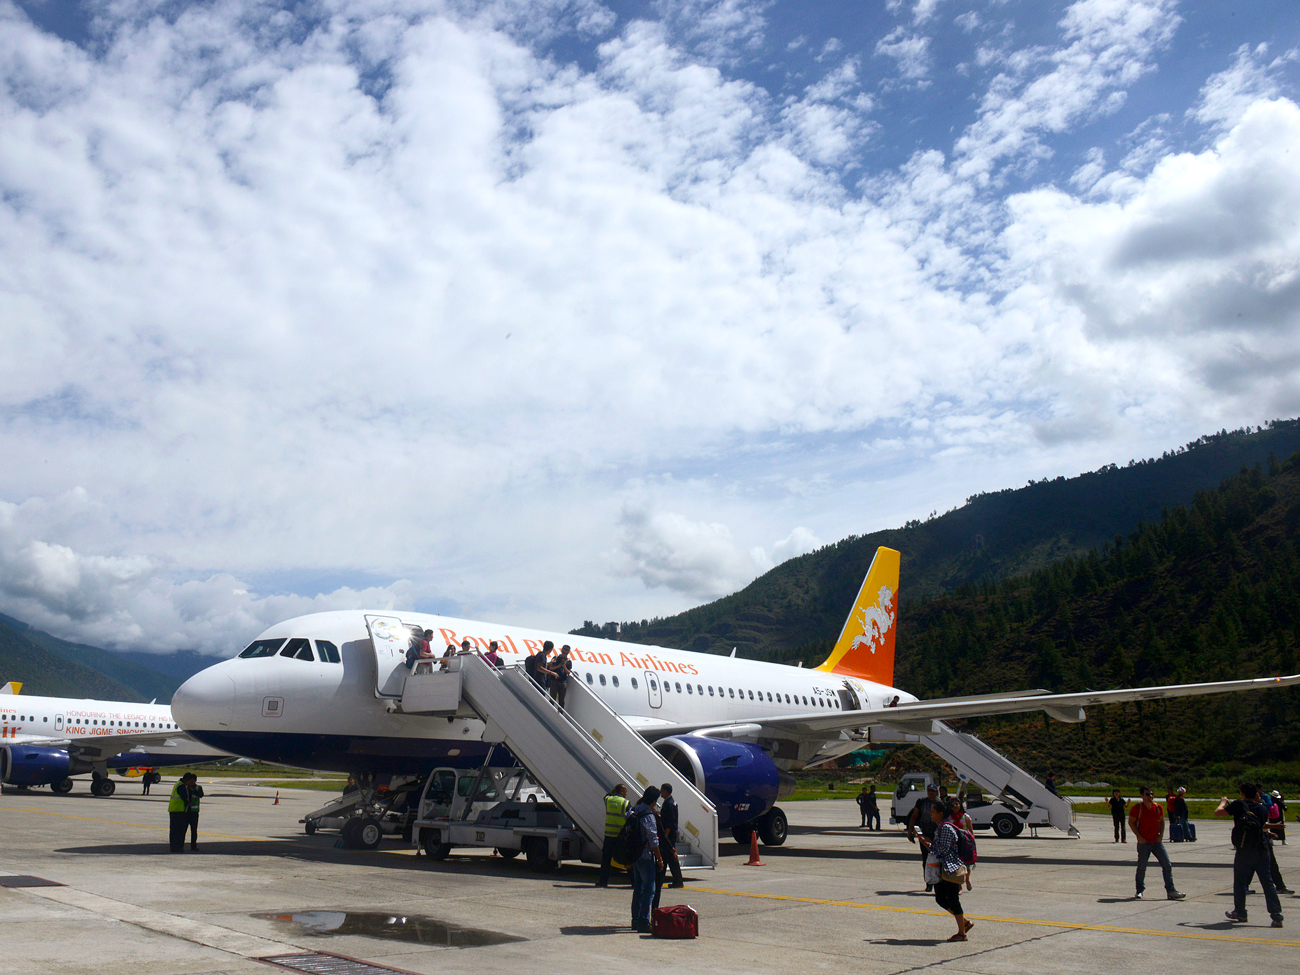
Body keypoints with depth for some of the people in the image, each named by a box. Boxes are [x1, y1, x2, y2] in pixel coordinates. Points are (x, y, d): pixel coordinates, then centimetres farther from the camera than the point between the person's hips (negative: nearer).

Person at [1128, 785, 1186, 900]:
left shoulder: (1158, 807, 3)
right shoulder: (1137, 808, -9)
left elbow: (1162, 821, 15)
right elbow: (1131, 822, -5)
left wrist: (1161, 835, 2)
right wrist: (1139, 837, -12)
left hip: (1157, 842, 4)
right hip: (1143, 842, -4)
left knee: (1167, 865, -1)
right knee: (1141, 867, 0)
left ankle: (1171, 891, 7)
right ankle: (1139, 891, 15)